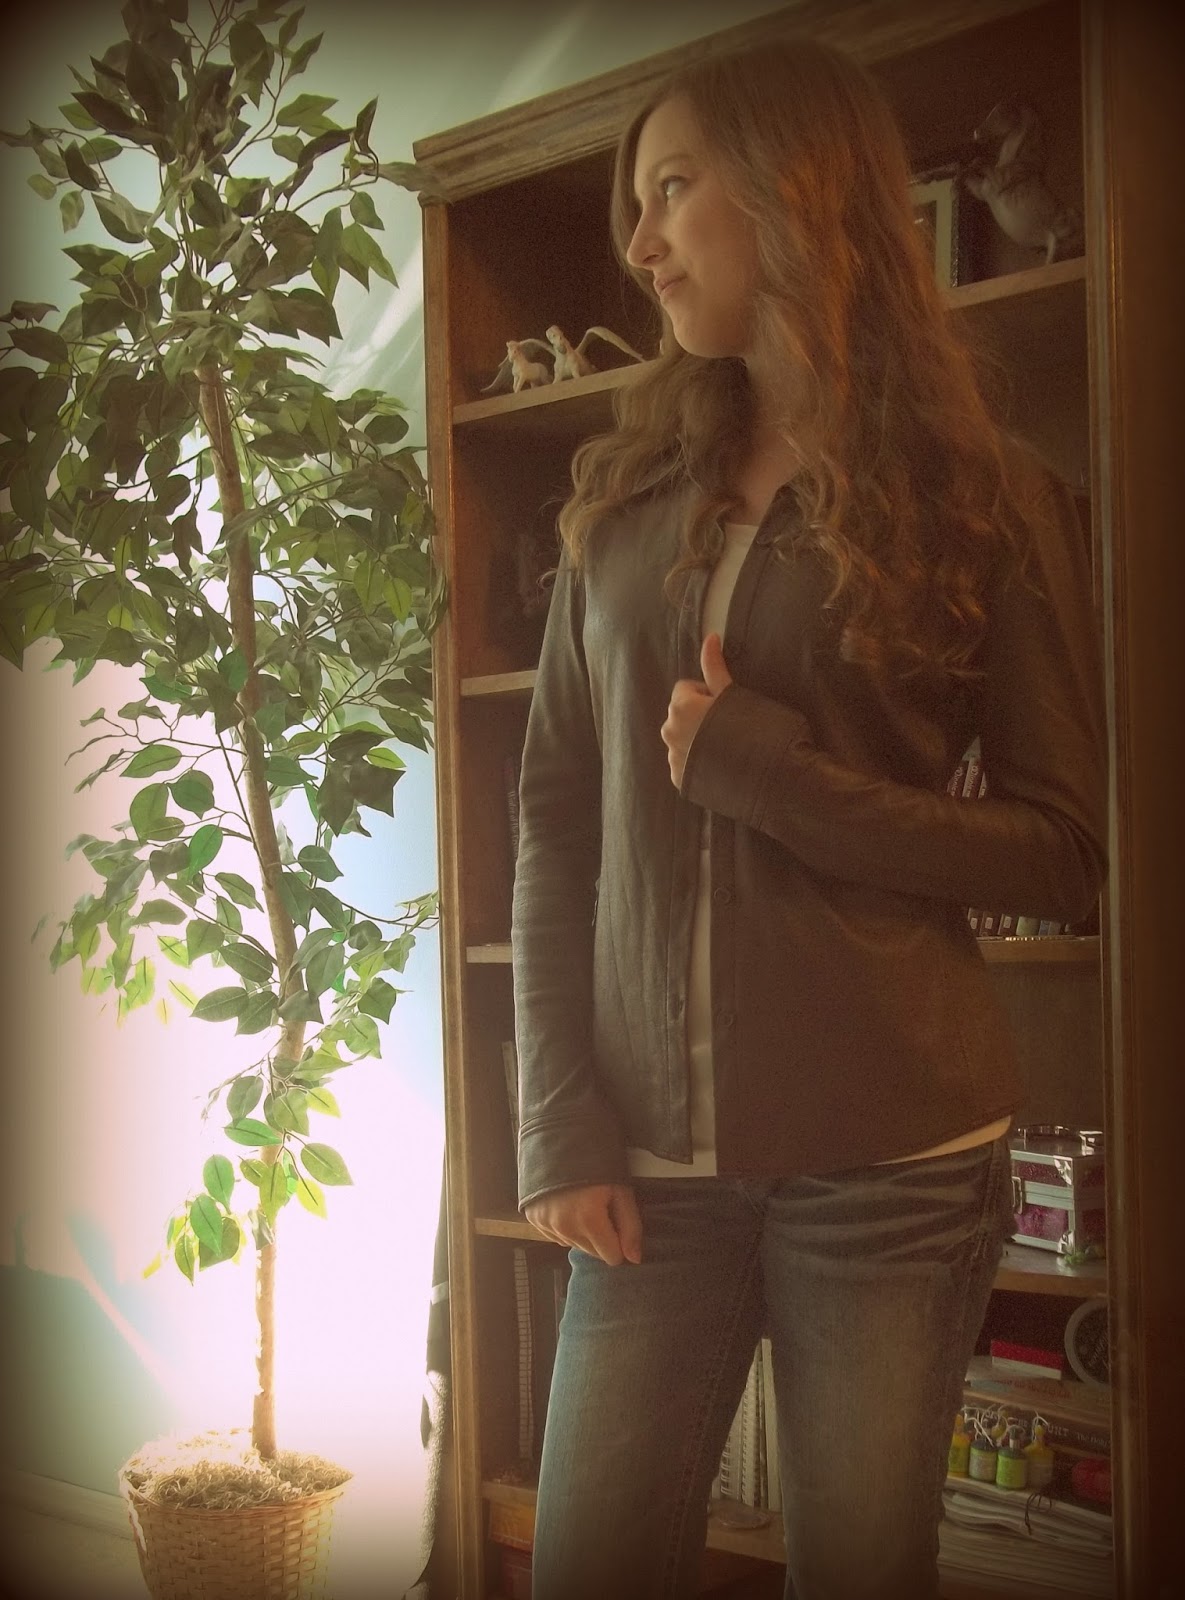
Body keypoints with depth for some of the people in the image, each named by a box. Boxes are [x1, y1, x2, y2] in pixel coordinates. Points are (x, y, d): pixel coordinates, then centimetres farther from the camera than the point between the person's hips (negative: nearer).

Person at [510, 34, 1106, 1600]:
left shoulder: (988, 500, -1)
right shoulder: (625, 497, 9)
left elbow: (1067, 850, -4)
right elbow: (555, 825, 6)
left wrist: (769, 773, -14)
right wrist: (562, 1125, -3)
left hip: (889, 1160, -3)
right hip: (650, 1156, 3)